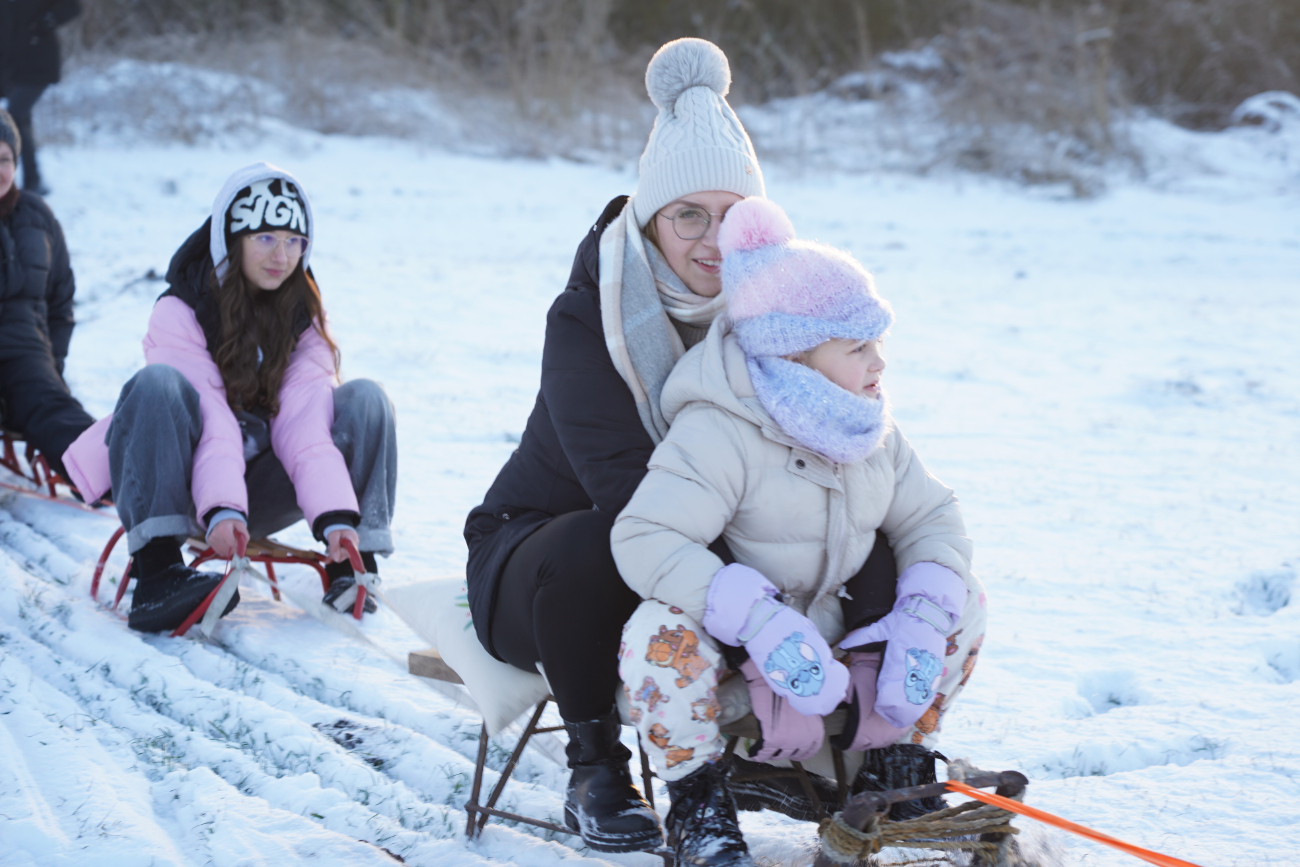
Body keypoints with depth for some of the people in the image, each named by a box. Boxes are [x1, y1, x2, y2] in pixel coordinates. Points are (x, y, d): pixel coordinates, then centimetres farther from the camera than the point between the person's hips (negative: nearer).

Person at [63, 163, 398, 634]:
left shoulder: (303, 314, 2)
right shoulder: (179, 312, -9)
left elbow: (305, 420, -12)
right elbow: (209, 416, -23)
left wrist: (334, 515, -28)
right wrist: (221, 509, -40)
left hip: (261, 485, 3)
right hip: (184, 487, -3)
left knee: (364, 398, -15)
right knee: (158, 384, -33)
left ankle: (355, 561, -23)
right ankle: (156, 573, -42)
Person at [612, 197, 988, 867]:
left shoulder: (871, 431, 2)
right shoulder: (718, 434, -24)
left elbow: (929, 517, 6)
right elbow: (646, 541, -35)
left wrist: (922, 620, -16)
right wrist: (762, 624, -46)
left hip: (834, 637, 7)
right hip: (732, 655, -6)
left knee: (961, 599, -2)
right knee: (663, 633, -39)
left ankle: (892, 770, 10)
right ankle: (699, 805, -16)